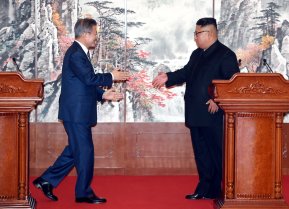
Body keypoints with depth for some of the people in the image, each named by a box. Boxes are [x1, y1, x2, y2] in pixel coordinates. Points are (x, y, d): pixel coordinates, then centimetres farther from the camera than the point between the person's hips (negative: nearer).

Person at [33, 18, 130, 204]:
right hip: (77, 113, -10)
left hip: (78, 112, 10)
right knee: (84, 151, -2)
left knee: (75, 150, 16)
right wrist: (112, 77, -14)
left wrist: (103, 94, 8)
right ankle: (84, 192, 8)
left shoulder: (78, 52, 16)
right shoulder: (76, 54, -17)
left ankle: (47, 180, 21)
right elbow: (90, 78, -26)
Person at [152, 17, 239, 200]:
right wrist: (168, 78, 6)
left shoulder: (226, 55, -9)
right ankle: (204, 189, 21)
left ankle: (216, 190, 8)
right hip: (195, 114, 8)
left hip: (212, 115, -8)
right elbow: (186, 73, 20)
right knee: (201, 153, 13)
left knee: (216, 153, 0)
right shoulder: (197, 54, 16)